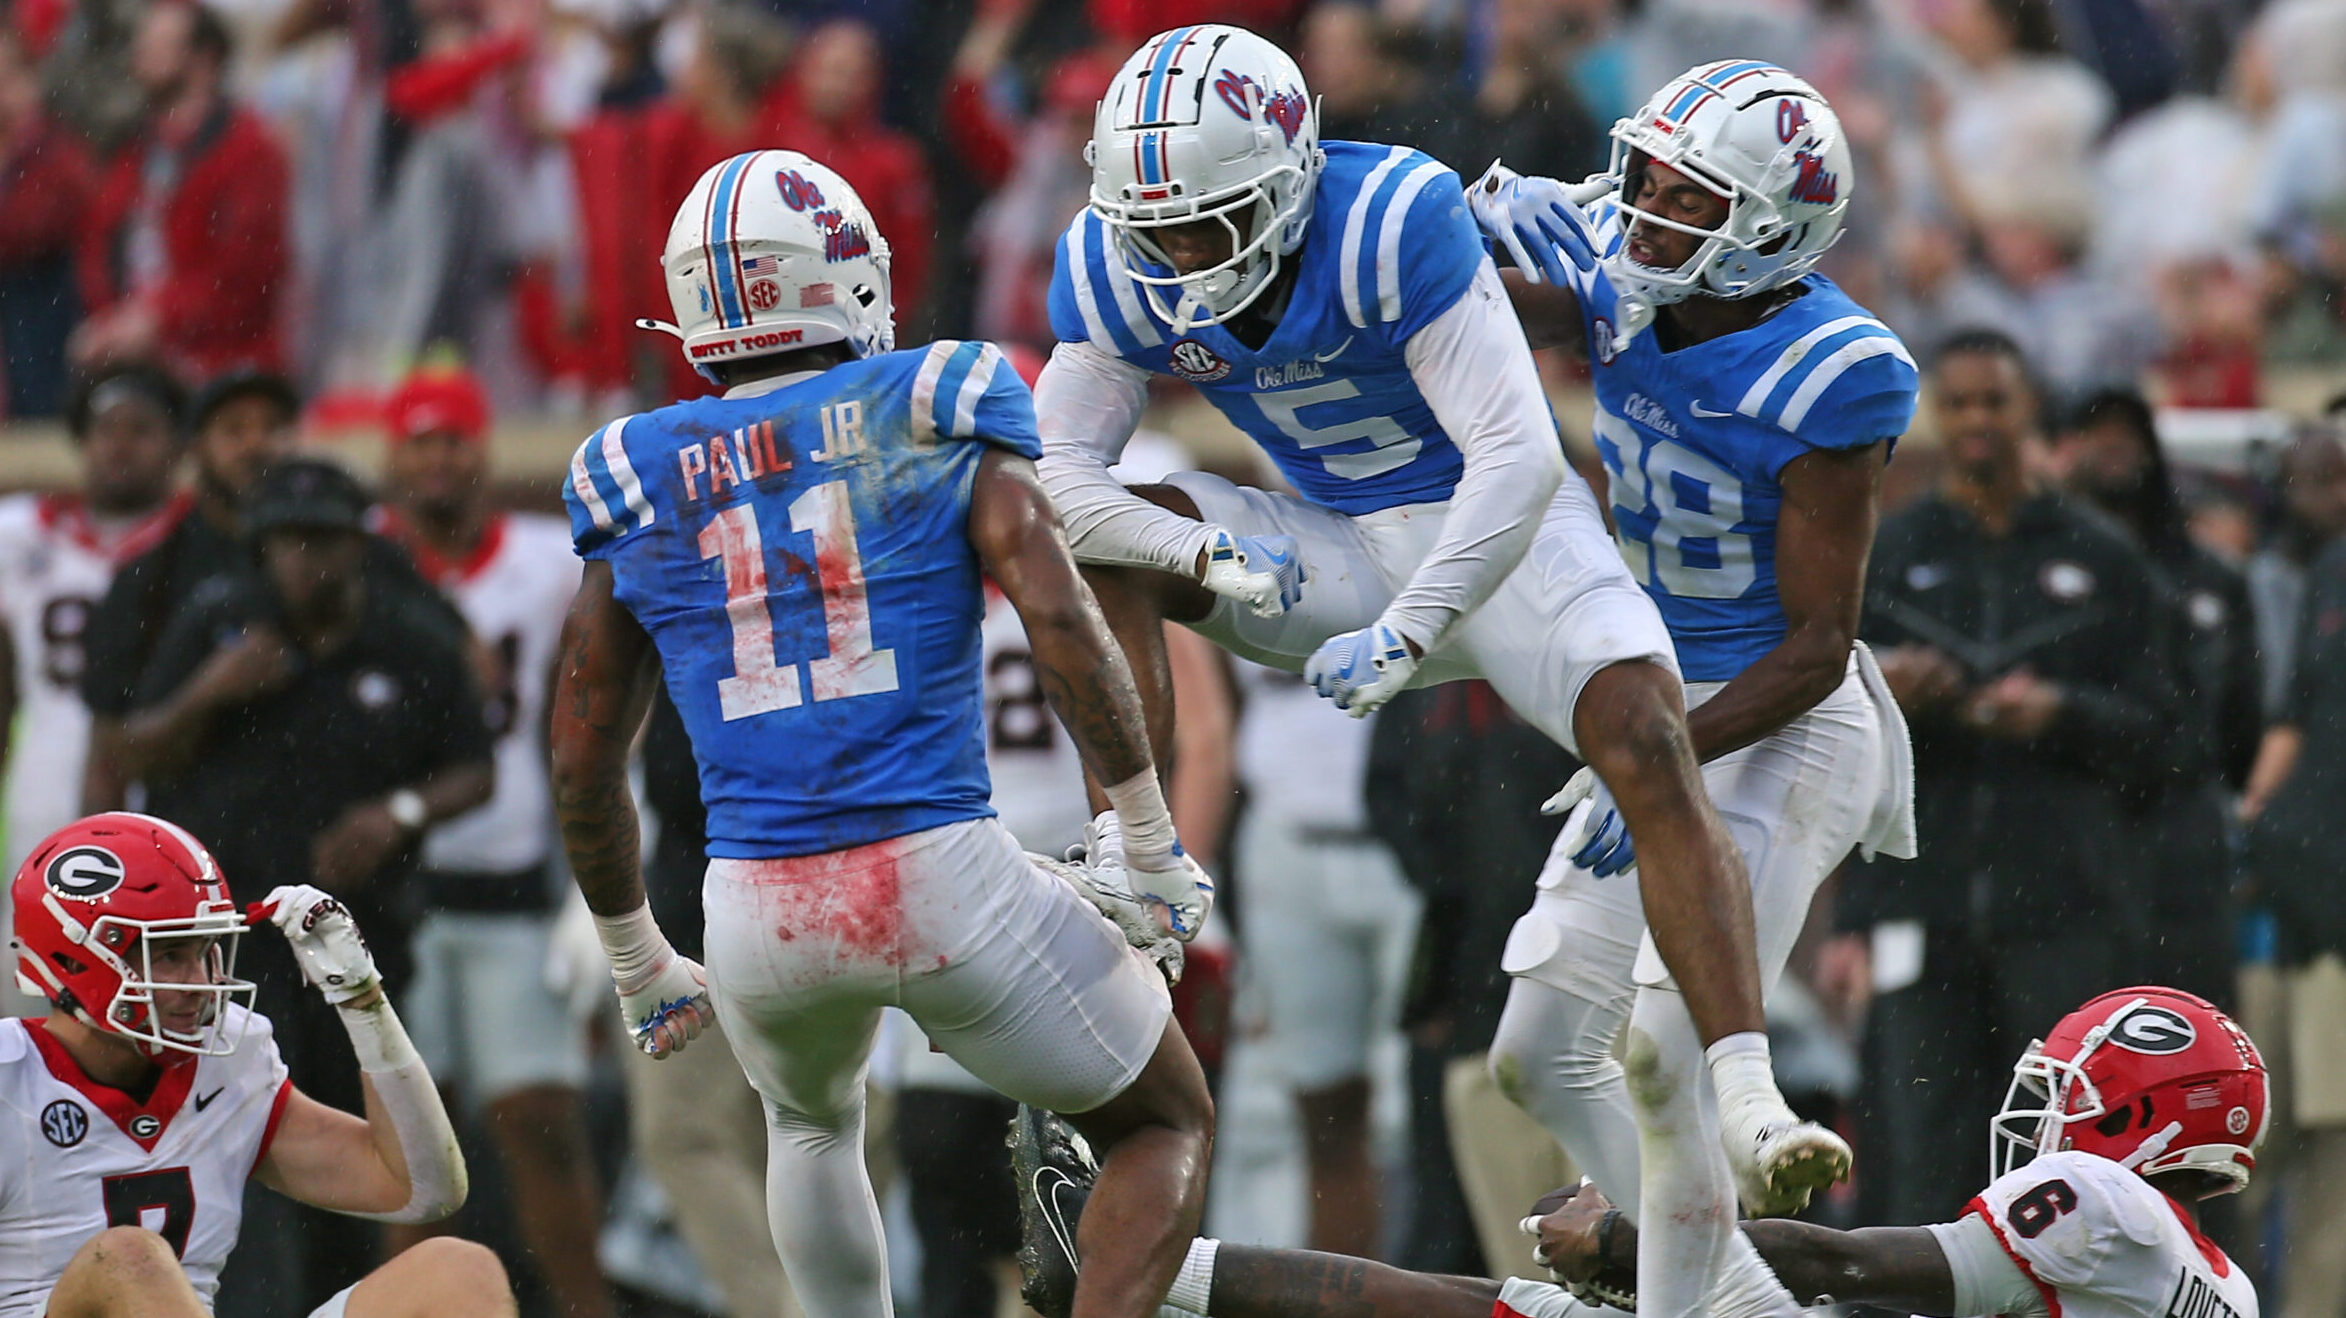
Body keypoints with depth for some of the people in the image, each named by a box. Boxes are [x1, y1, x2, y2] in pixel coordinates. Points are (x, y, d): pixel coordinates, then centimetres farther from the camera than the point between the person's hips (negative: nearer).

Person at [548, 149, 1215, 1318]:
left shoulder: (637, 485, 11)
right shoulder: (936, 421, 4)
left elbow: (581, 770, 15)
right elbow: (1061, 622, -8)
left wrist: (638, 963, 28)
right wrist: (1151, 846, 1)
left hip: (758, 913, 3)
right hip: (942, 873, -3)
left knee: (811, 1119, 37)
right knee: (1166, 1128, 17)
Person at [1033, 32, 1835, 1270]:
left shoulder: (1395, 225, -28)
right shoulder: (1116, 275, -12)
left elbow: (1520, 460, -31)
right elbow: (1057, 470, -12)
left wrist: (1407, 635, -39)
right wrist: (1208, 554, -29)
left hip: (1500, 531, -5)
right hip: (1343, 554, 5)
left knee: (1648, 748, -27)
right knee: (1105, 543, -15)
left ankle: (1749, 1109, -32)